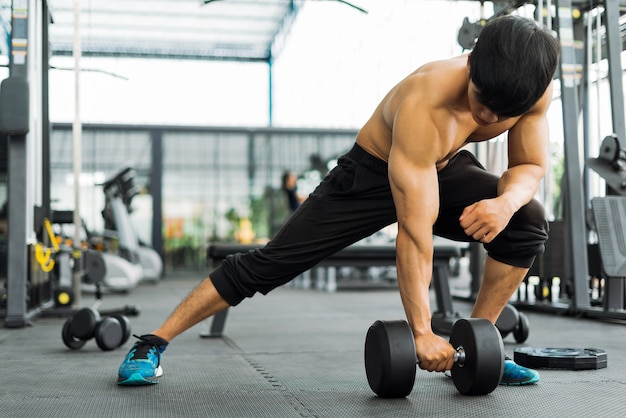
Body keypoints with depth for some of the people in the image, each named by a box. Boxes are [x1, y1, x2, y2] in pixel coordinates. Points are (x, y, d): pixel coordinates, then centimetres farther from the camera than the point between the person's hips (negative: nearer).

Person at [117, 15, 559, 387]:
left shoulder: (534, 89, -22)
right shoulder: (423, 103, -39)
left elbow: (531, 165, -6)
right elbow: (414, 232, -37)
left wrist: (507, 200, -31)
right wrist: (421, 331, -34)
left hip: (445, 169, 6)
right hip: (372, 172, -5)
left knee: (529, 222, -17)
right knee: (272, 262, -10)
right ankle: (153, 342, 2)